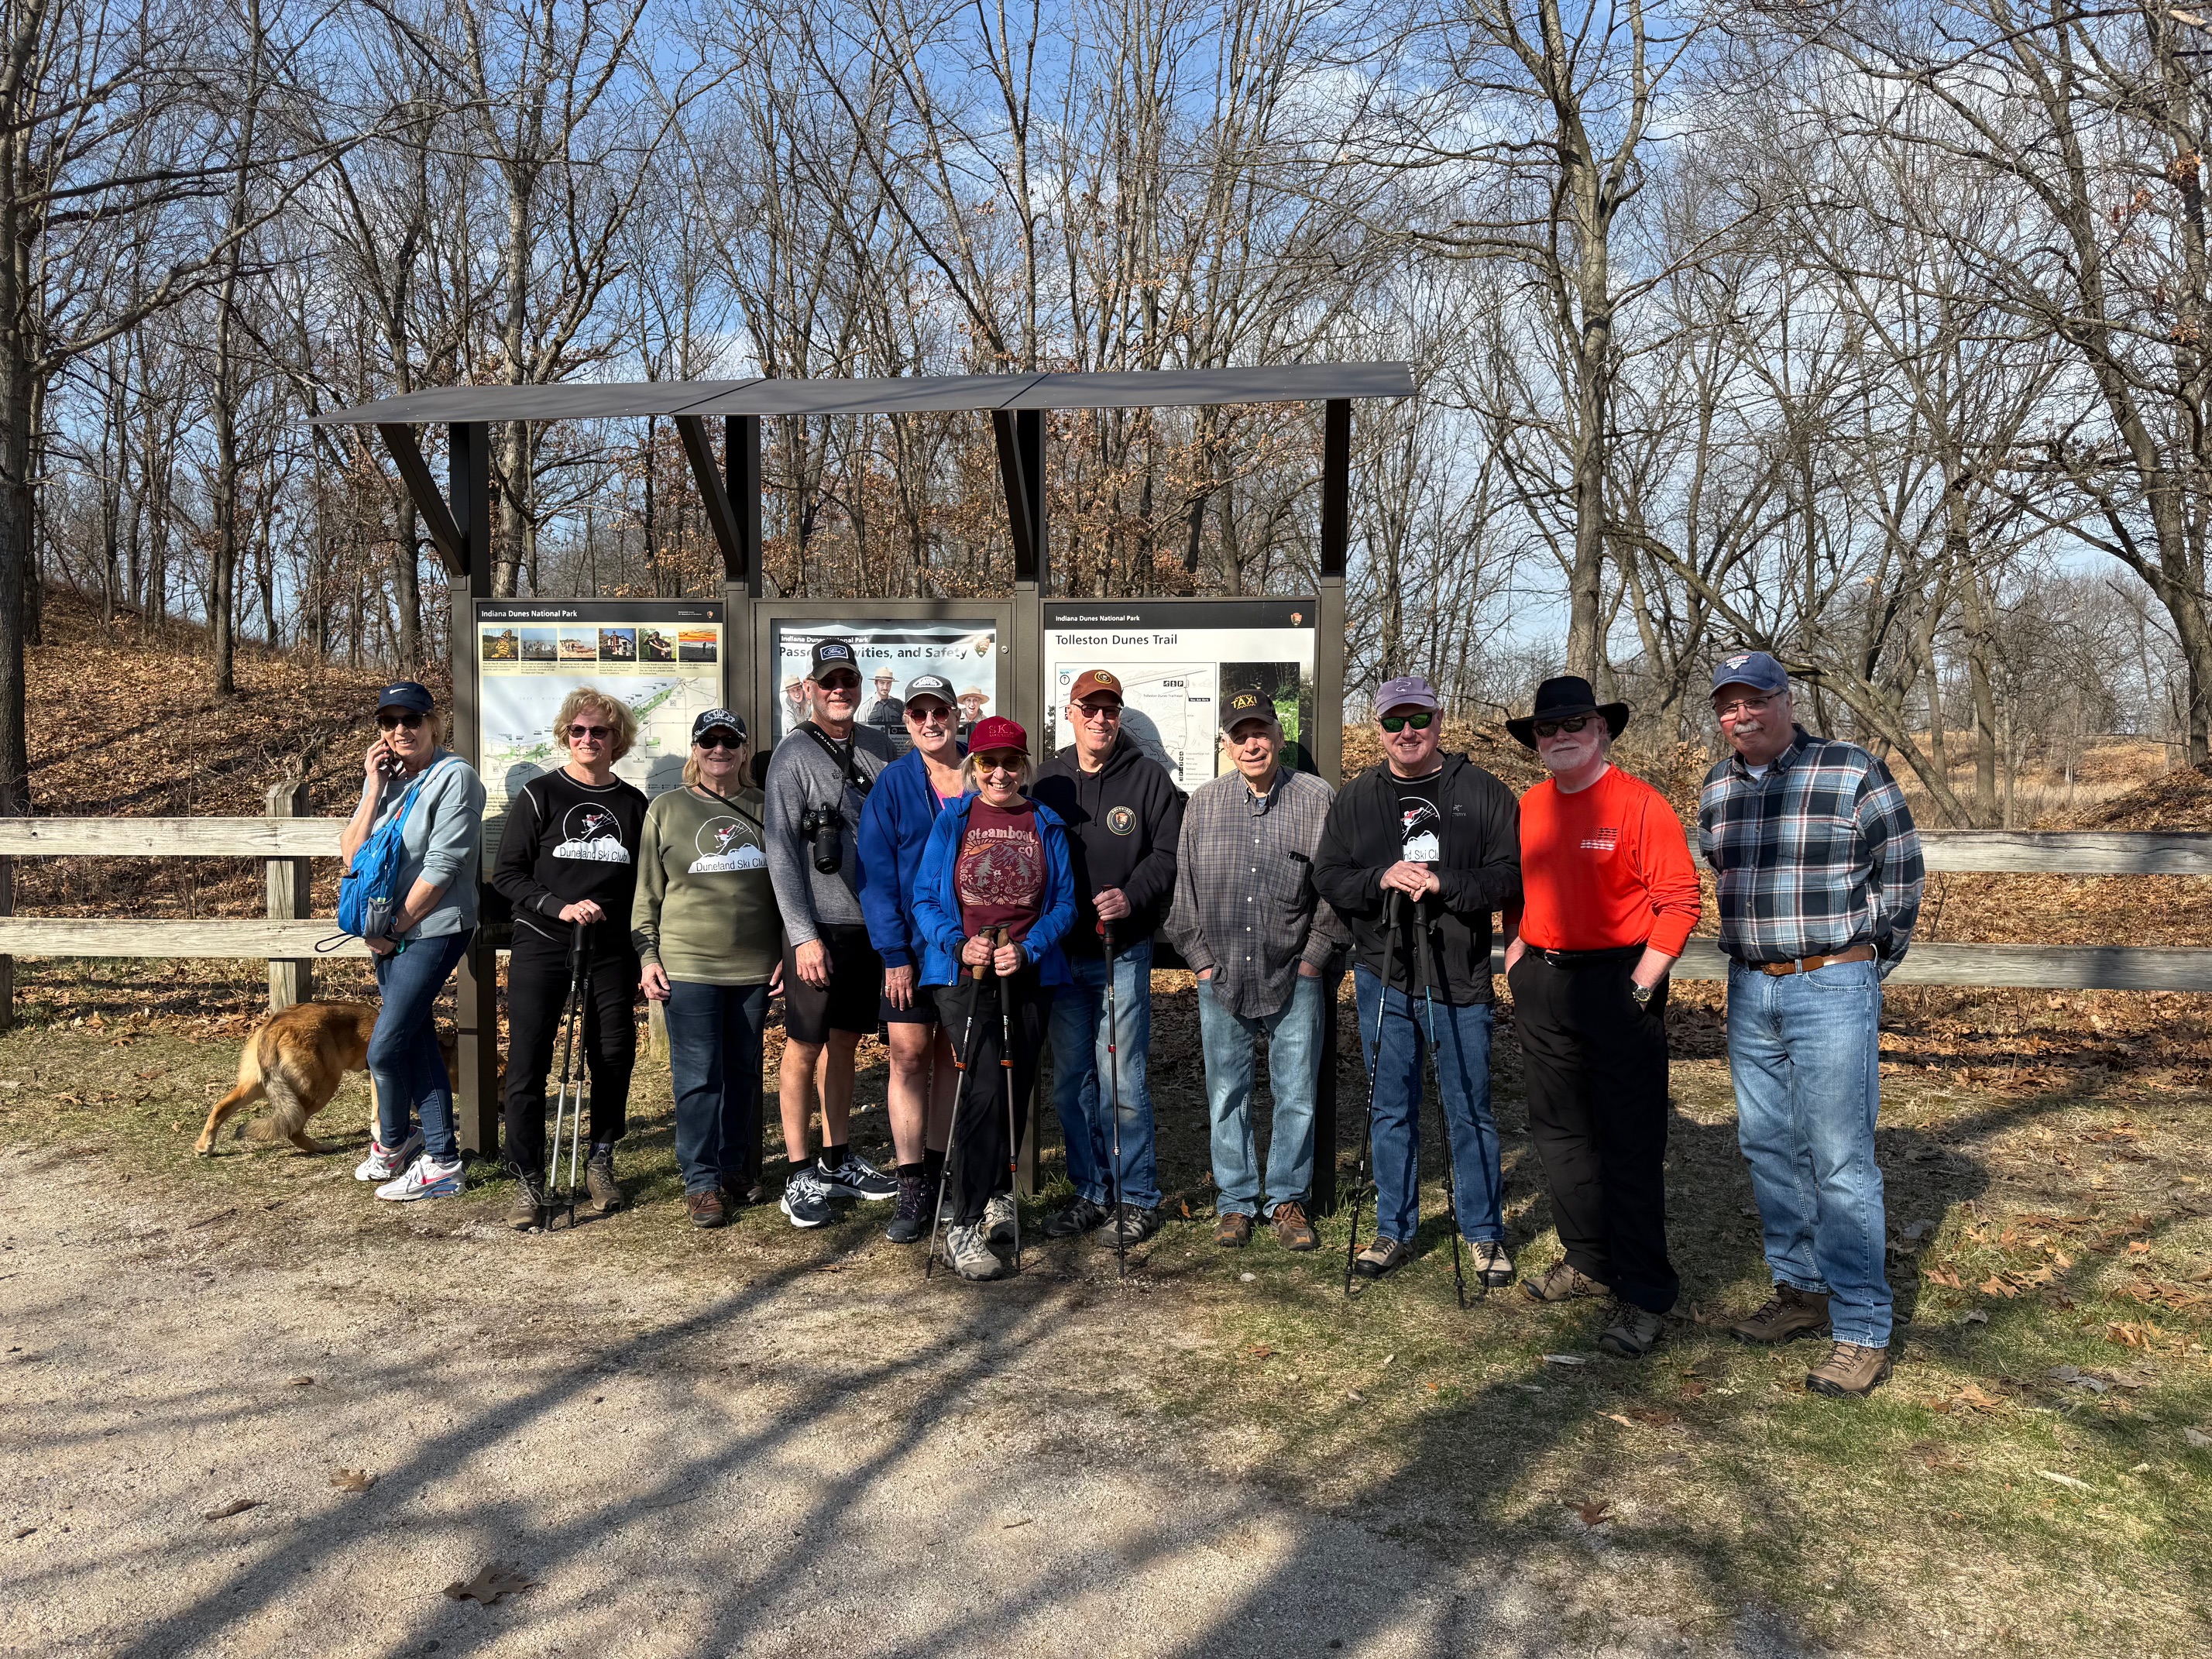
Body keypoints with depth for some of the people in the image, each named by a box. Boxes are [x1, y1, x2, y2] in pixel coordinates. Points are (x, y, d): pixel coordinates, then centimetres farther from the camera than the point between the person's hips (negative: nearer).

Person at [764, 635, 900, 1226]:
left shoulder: (877, 745, 9)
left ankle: (838, 1161, 25)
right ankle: (800, 1174, 9)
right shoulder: (794, 753, -7)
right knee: (804, 1048, 0)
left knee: (845, 1042, 15)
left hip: (871, 922, 6)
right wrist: (803, 934, -18)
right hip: (819, 928, -5)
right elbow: (781, 851, -11)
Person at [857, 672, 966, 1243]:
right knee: (909, 1055, -6)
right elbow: (876, 874, -6)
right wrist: (893, 954, -13)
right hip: (912, 945, -2)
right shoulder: (893, 784, -3)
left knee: (954, 1055, 10)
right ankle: (912, 1190, 0)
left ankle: (936, 1171, 23)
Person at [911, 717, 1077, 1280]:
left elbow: (1065, 901, 4)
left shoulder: (1047, 826, 6)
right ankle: (962, 1228, -10)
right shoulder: (951, 822, 2)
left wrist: (1027, 948, -11)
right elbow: (924, 897, 1)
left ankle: (997, 1195, 35)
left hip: (1029, 975, 3)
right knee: (983, 1090, -14)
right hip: (964, 975, -3)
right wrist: (959, 944, -15)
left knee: (1016, 1090, 13)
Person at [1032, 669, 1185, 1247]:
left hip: (1123, 954, -4)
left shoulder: (1149, 778, 0)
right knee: (1070, 1081, 9)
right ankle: (1090, 1193, 22)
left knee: (1121, 1079, -4)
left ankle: (1138, 1198, 10)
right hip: (1061, 952, 4)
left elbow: (1169, 854, -4)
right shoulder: (1048, 780, 9)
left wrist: (1132, 896, -20)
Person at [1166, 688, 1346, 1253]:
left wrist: (1314, 958, -2)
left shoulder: (1317, 798, -1)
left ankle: (1287, 1200, 20)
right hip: (1221, 979, 2)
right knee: (1227, 1096, 8)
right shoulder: (1203, 803, 6)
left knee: (1296, 1095, 4)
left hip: (1295, 979, -2)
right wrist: (1201, 960, 5)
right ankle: (1235, 1202, 21)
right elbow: (1184, 887, 9)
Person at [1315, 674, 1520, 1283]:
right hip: (1382, 977, 2)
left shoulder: (1483, 792, 0)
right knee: (1392, 1110, 11)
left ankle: (1485, 1233, 21)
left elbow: (1511, 877, -7)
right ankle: (1394, 1230, 24)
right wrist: (1380, 879, -16)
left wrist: (1441, 883, -21)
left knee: (1469, 1111, 6)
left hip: (1460, 979, -2)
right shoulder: (1354, 798, 8)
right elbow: (1327, 877, 3)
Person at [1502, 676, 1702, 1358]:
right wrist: (1517, 964, 10)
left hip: (1620, 981, -6)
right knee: (1559, 1133, 15)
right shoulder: (1528, 808, 9)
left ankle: (1645, 1295, 8)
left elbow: (1680, 900, -12)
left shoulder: (1640, 804, -10)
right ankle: (1587, 1261, 31)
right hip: (1543, 986, 7)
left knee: (1630, 1144, -2)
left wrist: (1641, 984, -15)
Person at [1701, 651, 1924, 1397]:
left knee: (1839, 1160, -6)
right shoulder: (1716, 789, 10)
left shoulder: (1853, 772, -7)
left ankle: (1862, 1330, 1)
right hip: (1751, 990, 6)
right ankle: (1801, 1291, 27)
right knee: (1767, 1147, 12)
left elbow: (1901, 870, -1)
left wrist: (1869, 960, 3)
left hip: (1833, 988, -6)